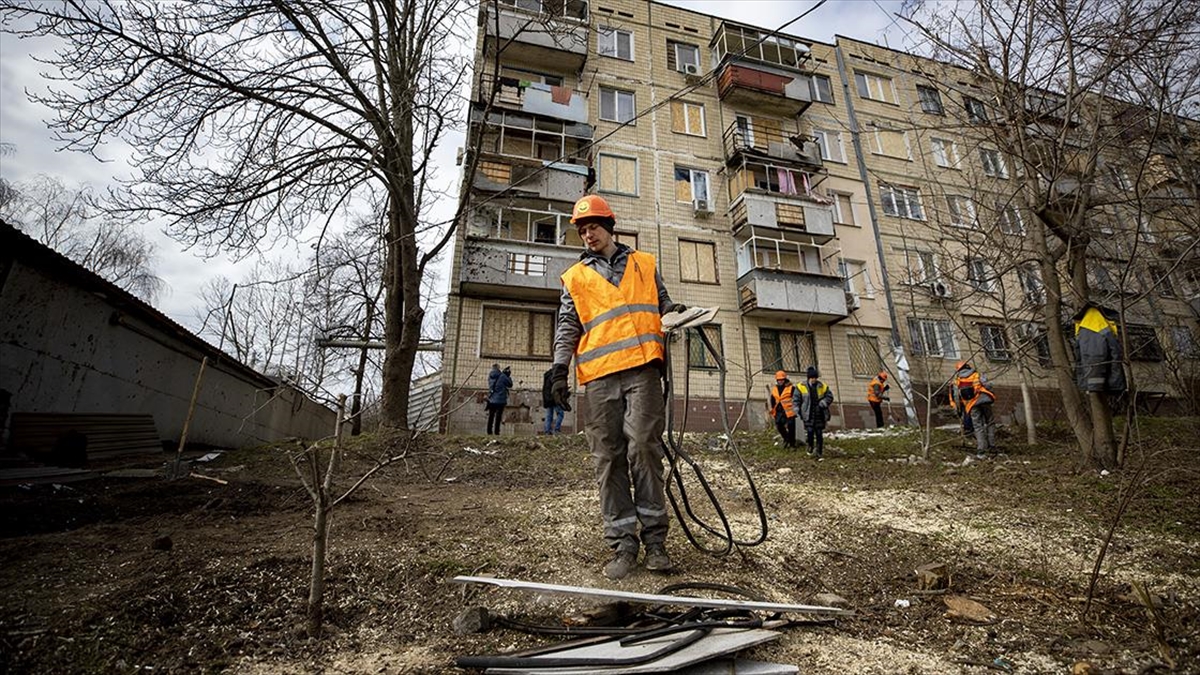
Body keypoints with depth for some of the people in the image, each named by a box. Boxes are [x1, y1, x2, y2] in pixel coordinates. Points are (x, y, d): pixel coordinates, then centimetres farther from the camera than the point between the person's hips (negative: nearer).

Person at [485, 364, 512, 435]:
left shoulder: (490, 376, 4)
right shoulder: (502, 376, -13)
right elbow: (510, 384, -4)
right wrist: (508, 376, 9)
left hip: (491, 399, 5)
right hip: (500, 400, -5)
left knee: (491, 416, 12)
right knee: (498, 416, 0)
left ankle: (489, 431, 14)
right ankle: (496, 431, -1)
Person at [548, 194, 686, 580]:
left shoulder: (645, 264, 21)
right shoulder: (574, 277, 20)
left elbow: (662, 305, 24)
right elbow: (567, 327, 15)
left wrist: (678, 313, 1)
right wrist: (560, 368, 2)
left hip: (642, 369, -1)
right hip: (599, 377, 1)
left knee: (643, 446, -11)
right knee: (608, 459, 0)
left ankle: (654, 538, 3)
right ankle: (623, 545, 8)